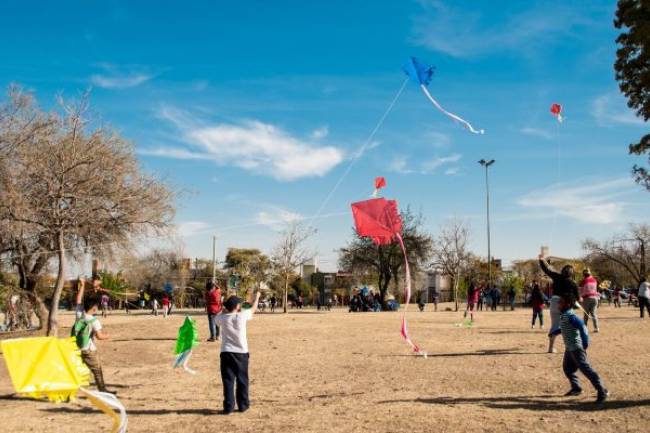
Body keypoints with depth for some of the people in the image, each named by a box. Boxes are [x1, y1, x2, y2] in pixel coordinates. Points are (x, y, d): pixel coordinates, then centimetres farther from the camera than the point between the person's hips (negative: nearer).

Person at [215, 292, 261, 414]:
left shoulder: (222, 318, -3)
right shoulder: (242, 316, -7)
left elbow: (218, 317, 23)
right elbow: (253, 309, 13)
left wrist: (225, 308, 29)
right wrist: (257, 297, 28)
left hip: (226, 353, 1)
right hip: (241, 353, -1)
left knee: (228, 381, 3)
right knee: (242, 380, 11)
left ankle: (228, 407, 2)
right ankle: (243, 405, 19)